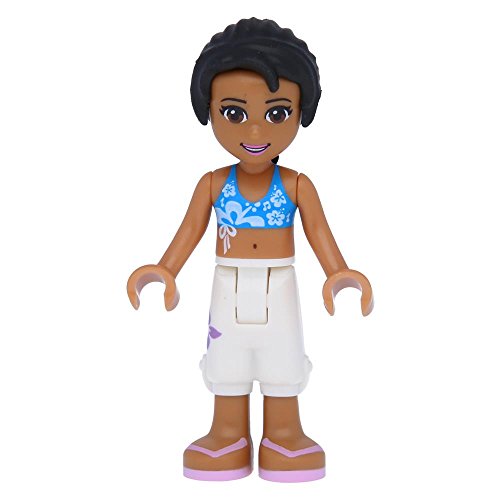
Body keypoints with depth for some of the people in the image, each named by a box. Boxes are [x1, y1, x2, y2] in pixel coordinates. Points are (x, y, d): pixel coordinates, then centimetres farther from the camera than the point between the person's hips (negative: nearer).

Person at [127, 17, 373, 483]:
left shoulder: (297, 185, -8)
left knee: (281, 359, 9)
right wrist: (165, 272, -5)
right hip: (229, 293, 2)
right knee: (227, 360, 12)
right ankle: (228, 437, 25)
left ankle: (283, 436, 22)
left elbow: (319, 232, -5)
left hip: (279, 293, -1)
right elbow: (190, 231, 1)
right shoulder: (212, 184, -5)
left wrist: (337, 274, -15)